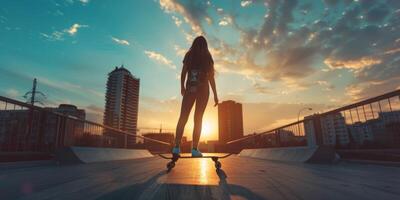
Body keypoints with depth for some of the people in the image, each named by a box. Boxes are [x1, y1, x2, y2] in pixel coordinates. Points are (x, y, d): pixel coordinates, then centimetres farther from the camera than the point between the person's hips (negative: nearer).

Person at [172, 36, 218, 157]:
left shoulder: (189, 56, 6)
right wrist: (215, 95, 4)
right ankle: (194, 149, -2)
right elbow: (211, 78, 0)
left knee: (183, 118, 2)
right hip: (203, 90, 0)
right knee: (198, 119, 1)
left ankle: (177, 147, -9)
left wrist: (182, 87, 17)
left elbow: (183, 73, 2)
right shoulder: (208, 58, 5)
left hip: (189, 90, 1)